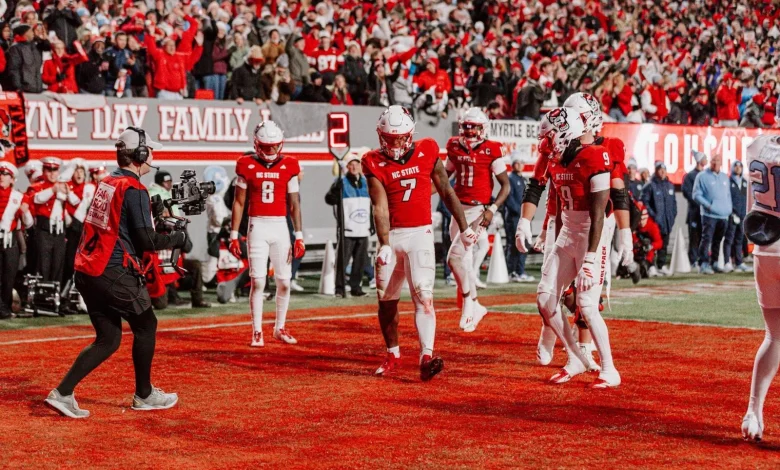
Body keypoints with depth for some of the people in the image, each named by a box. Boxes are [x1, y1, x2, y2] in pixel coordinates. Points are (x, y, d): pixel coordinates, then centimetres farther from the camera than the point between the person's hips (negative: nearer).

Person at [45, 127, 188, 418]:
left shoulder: (107, 182, 14)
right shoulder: (134, 189, -12)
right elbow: (147, 241, -16)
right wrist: (178, 239, 1)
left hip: (86, 272, 8)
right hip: (113, 274, -8)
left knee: (108, 339, 13)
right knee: (146, 326, 11)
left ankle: (62, 393, 3)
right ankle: (144, 396, 22)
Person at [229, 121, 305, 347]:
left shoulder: (289, 166, 3)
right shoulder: (247, 166, 1)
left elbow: (294, 204, 6)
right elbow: (239, 203, 4)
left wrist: (299, 236, 3)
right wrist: (234, 235, 1)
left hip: (280, 227, 2)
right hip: (257, 227, -2)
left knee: (284, 281, 3)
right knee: (258, 281, -6)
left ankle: (280, 328, 18)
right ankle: (257, 332, 3)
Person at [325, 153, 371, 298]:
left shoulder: (366, 182, 16)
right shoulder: (341, 182, -1)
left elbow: (371, 205, 21)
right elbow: (329, 198, -11)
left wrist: (372, 224, 17)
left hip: (363, 230, 5)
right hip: (347, 230, -5)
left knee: (360, 261, 7)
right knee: (342, 260, -6)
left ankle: (355, 287, 15)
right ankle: (339, 288, 0)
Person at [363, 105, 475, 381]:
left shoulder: (427, 152, 0)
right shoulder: (375, 164, -3)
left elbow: (446, 192, 8)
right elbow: (380, 207, -12)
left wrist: (464, 228, 12)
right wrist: (384, 245, -22)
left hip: (420, 234, -1)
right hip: (392, 235, 1)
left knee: (423, 295, -16)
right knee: (386, 301, 7)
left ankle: (427, 358, -25)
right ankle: (393, 355, 26)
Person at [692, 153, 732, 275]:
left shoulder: (724, 177, 17)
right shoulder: (702, 176, -2)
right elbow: (697, 194, -5)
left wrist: (729, 209, 11)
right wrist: (708, 205, -15)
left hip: (724, 215, 6)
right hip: (709, 214, -6)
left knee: (717, 241, 11)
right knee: (707, 239, -13)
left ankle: (714, 263, 18)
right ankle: (704, 264, -14)